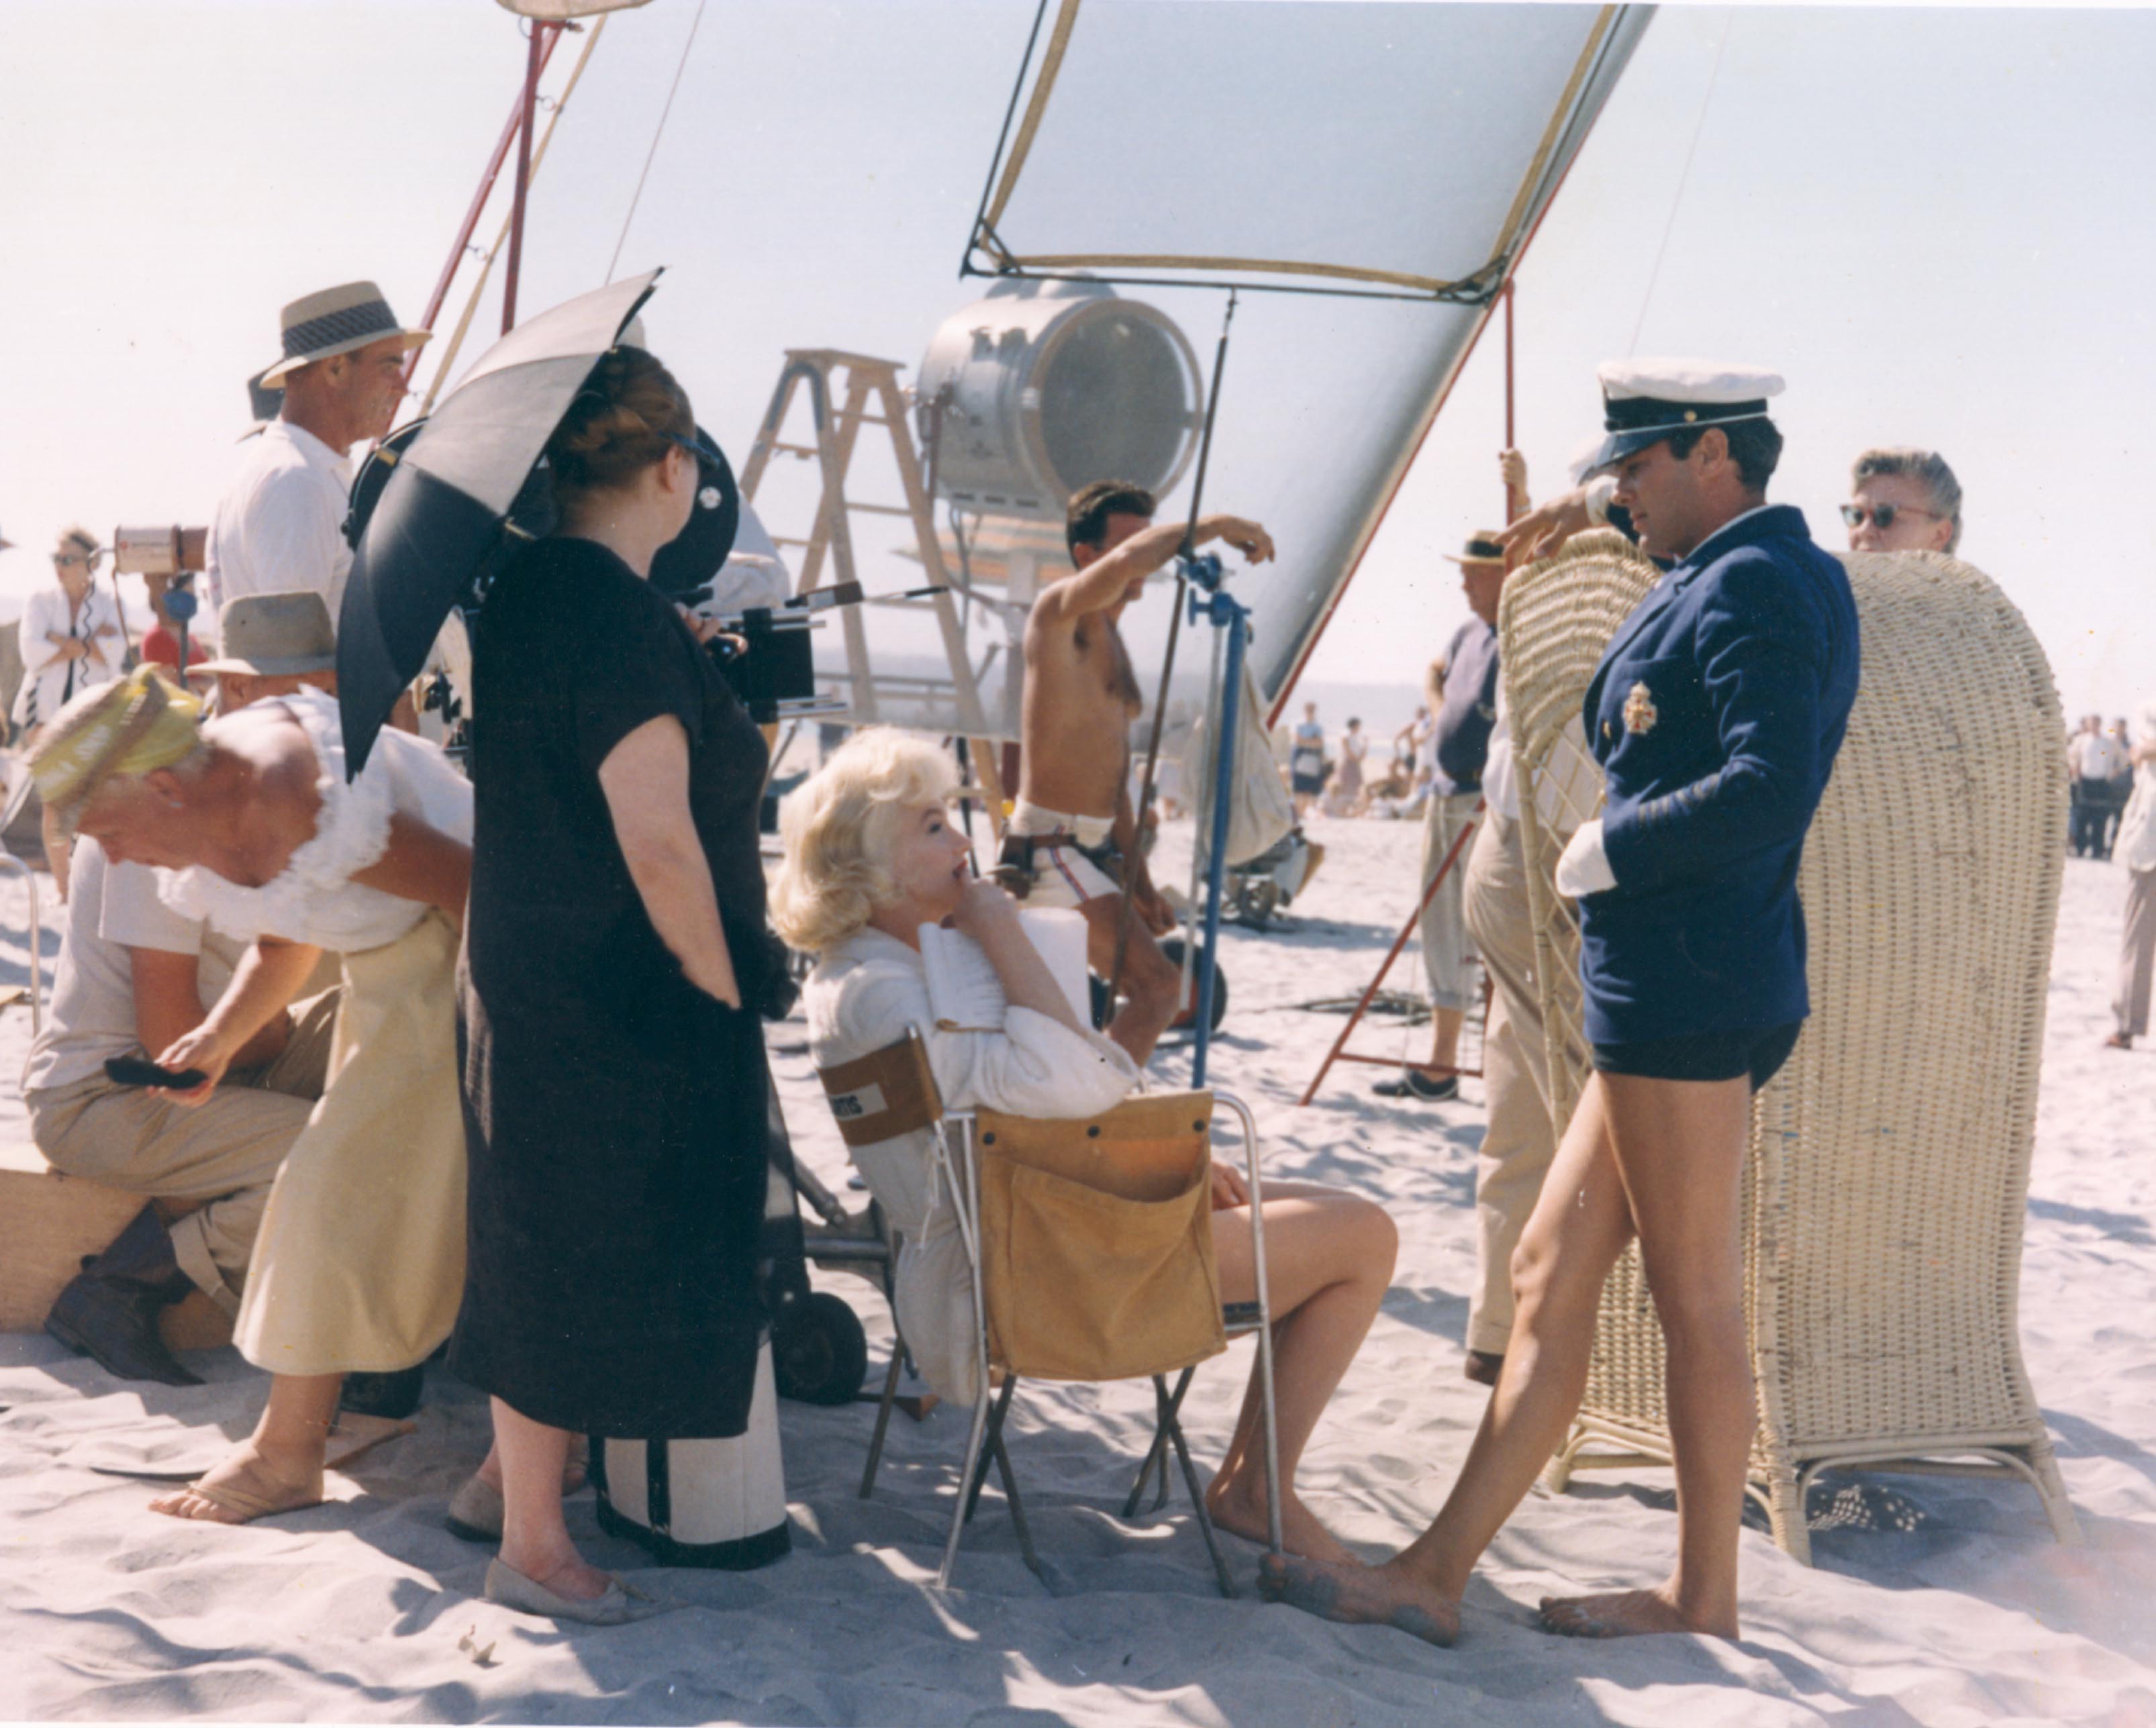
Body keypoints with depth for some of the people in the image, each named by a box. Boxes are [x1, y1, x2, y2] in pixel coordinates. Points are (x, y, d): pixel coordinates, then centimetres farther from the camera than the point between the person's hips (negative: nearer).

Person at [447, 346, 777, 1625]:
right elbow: (659, 848, -24)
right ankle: (535, 1543, 15)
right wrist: (727, 995, -15)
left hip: (535, 980, 10)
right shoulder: (627, 620, -22)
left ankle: (514, 1470, 39)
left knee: (551, 1243, 23)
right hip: (619, 1007, -10)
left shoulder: (528, 591, 7)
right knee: (587, 1257, 2)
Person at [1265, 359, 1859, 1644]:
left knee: (1698, 1303, 2)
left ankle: (1706, 1594, 17)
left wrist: (1610, 851, -13)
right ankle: (1435, 1575, 16)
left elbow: (1773, 787, -25)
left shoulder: (1755, 584, -13)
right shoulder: (1753, 583, 18)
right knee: (1551, 1276, 10)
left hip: (1688, 993, -11)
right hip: (1664, 994, 11)